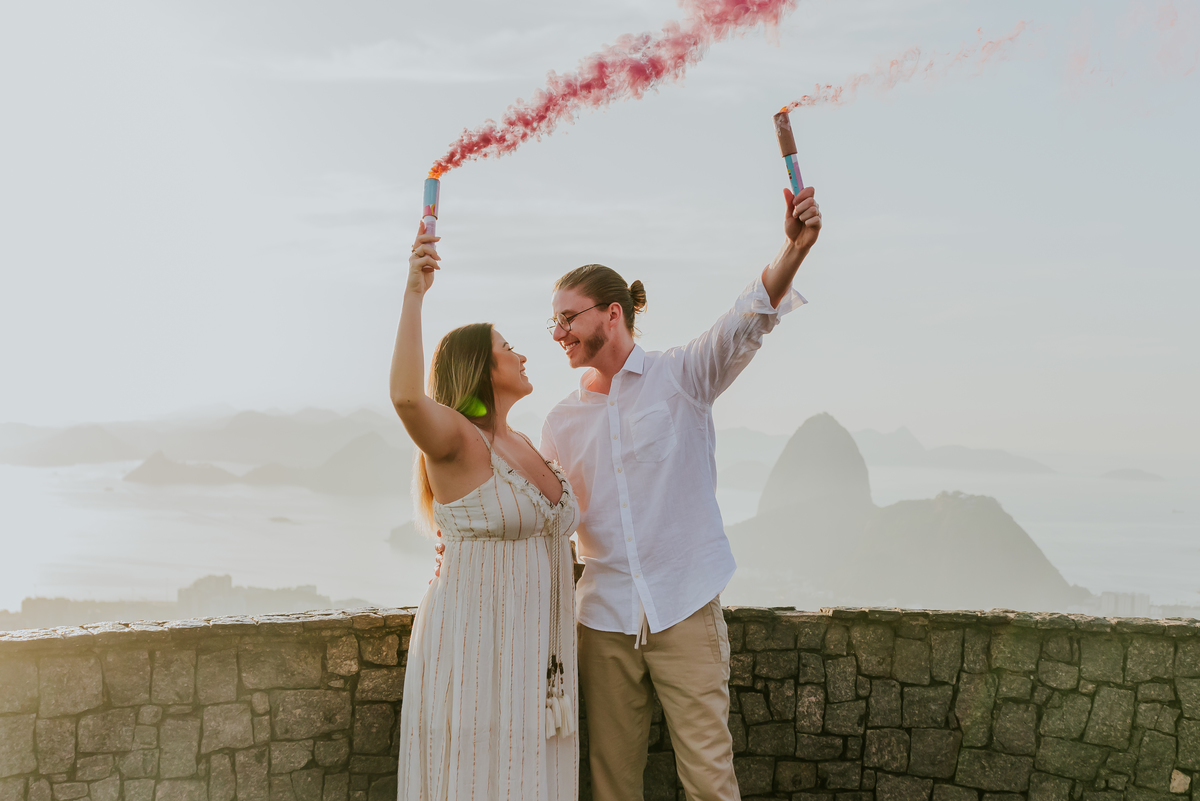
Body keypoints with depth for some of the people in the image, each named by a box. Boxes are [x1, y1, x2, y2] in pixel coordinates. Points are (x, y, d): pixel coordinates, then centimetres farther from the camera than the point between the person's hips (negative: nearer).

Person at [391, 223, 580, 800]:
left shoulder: (522, 446, 15)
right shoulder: (452, 438, -10)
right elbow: (406, 396, -33)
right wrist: (414, 293, -35)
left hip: (530, 651, 8)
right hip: (473, 648, -8)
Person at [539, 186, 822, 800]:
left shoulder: (681, 376, -1)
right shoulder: (560, 423, 11)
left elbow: (745, 324, -18)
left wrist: (793, 250, -37)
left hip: (685, 608, -3)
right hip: (603, 615, 4)